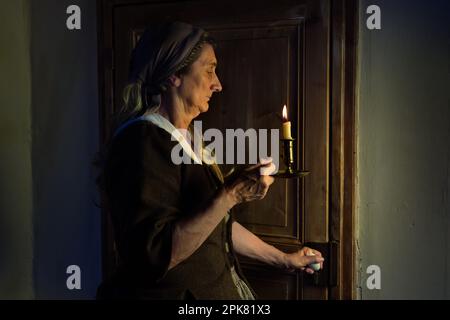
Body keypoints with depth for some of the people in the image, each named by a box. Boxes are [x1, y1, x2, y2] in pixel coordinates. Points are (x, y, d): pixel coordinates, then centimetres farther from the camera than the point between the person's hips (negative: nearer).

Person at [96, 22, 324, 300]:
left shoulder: (182, 140, 11)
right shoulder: (144, 141, -19)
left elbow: (218, 224, 17)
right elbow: (157, 254, -28)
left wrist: (283, 259, 21)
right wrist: (231, 194, -27)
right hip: (168, 290, -9)